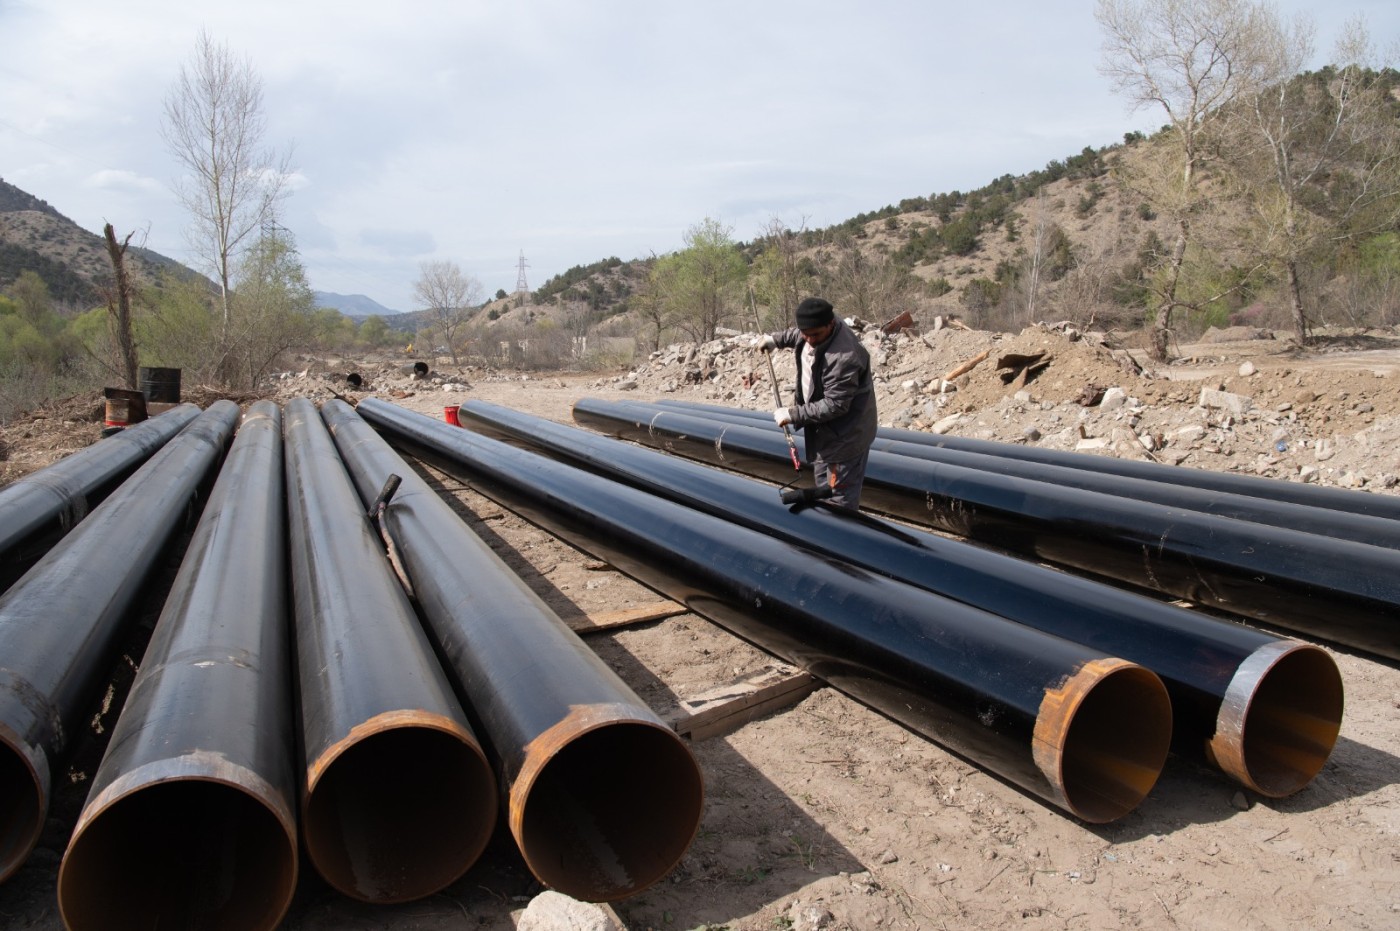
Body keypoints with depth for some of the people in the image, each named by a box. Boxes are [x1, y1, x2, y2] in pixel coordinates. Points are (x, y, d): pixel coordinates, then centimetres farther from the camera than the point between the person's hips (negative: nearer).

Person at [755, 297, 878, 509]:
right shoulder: (818, 326, -7)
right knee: (823, 482, 27)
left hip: (845, 434, -10)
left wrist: (793, 415, -27)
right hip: (826, 427, 10)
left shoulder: (843, 358, -36)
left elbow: (834, 405, -31)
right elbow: (796, 333, 20)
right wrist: (776, 339, 7)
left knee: (840, 492, 0)